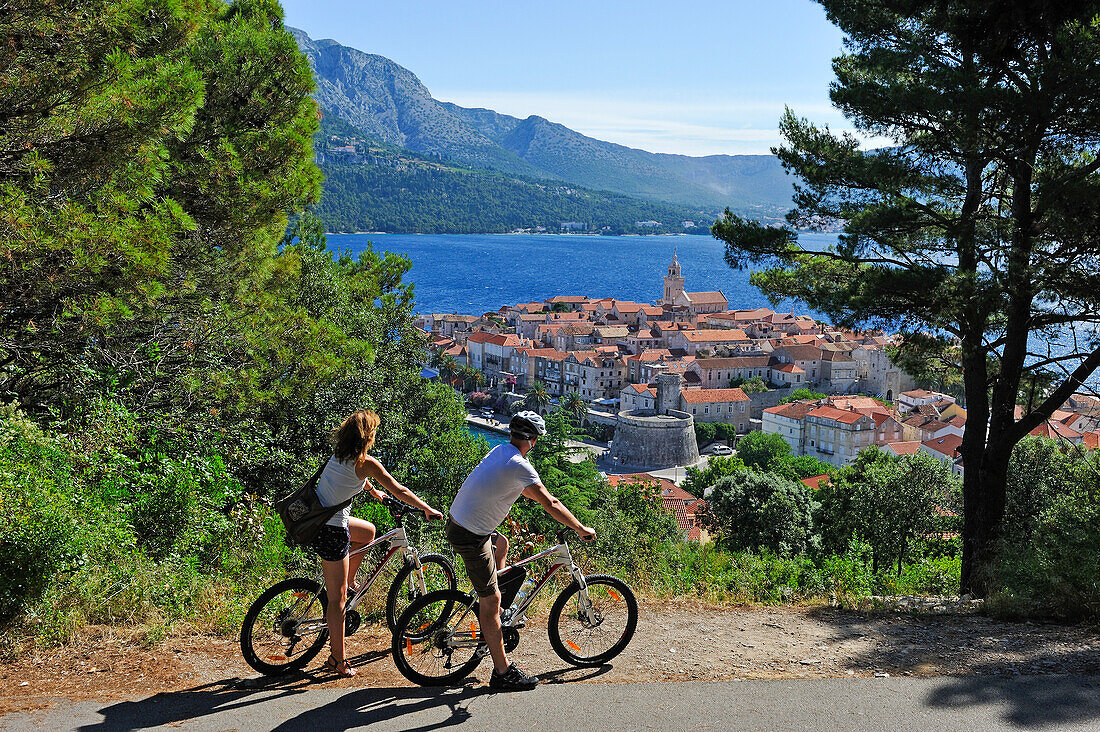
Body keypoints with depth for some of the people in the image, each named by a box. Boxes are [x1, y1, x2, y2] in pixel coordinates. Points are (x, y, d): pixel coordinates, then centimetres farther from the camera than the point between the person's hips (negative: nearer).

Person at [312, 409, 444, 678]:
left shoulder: (340, 454, 7)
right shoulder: (366, 463, -16)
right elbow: (399, 491, -9)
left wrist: (373, 490, 46)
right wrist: (428, 509, 4)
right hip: (330, 530, -8)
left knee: (368, 532, 31)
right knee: (338, 598, 0)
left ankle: (348, 582, 33)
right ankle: (338, 660, 7)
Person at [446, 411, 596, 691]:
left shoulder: (500, 451, 10)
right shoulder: (519, 466, -18)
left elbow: (526, 490, 26)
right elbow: (549, 503, -19)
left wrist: (554, 507, 33)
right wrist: (581, 529, -9)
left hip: (457, 521, 9)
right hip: (471, 536, -9)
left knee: (502, 544, 34)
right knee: (491, 600, -4)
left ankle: (487, 603, 40)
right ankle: (503, 673, 0)